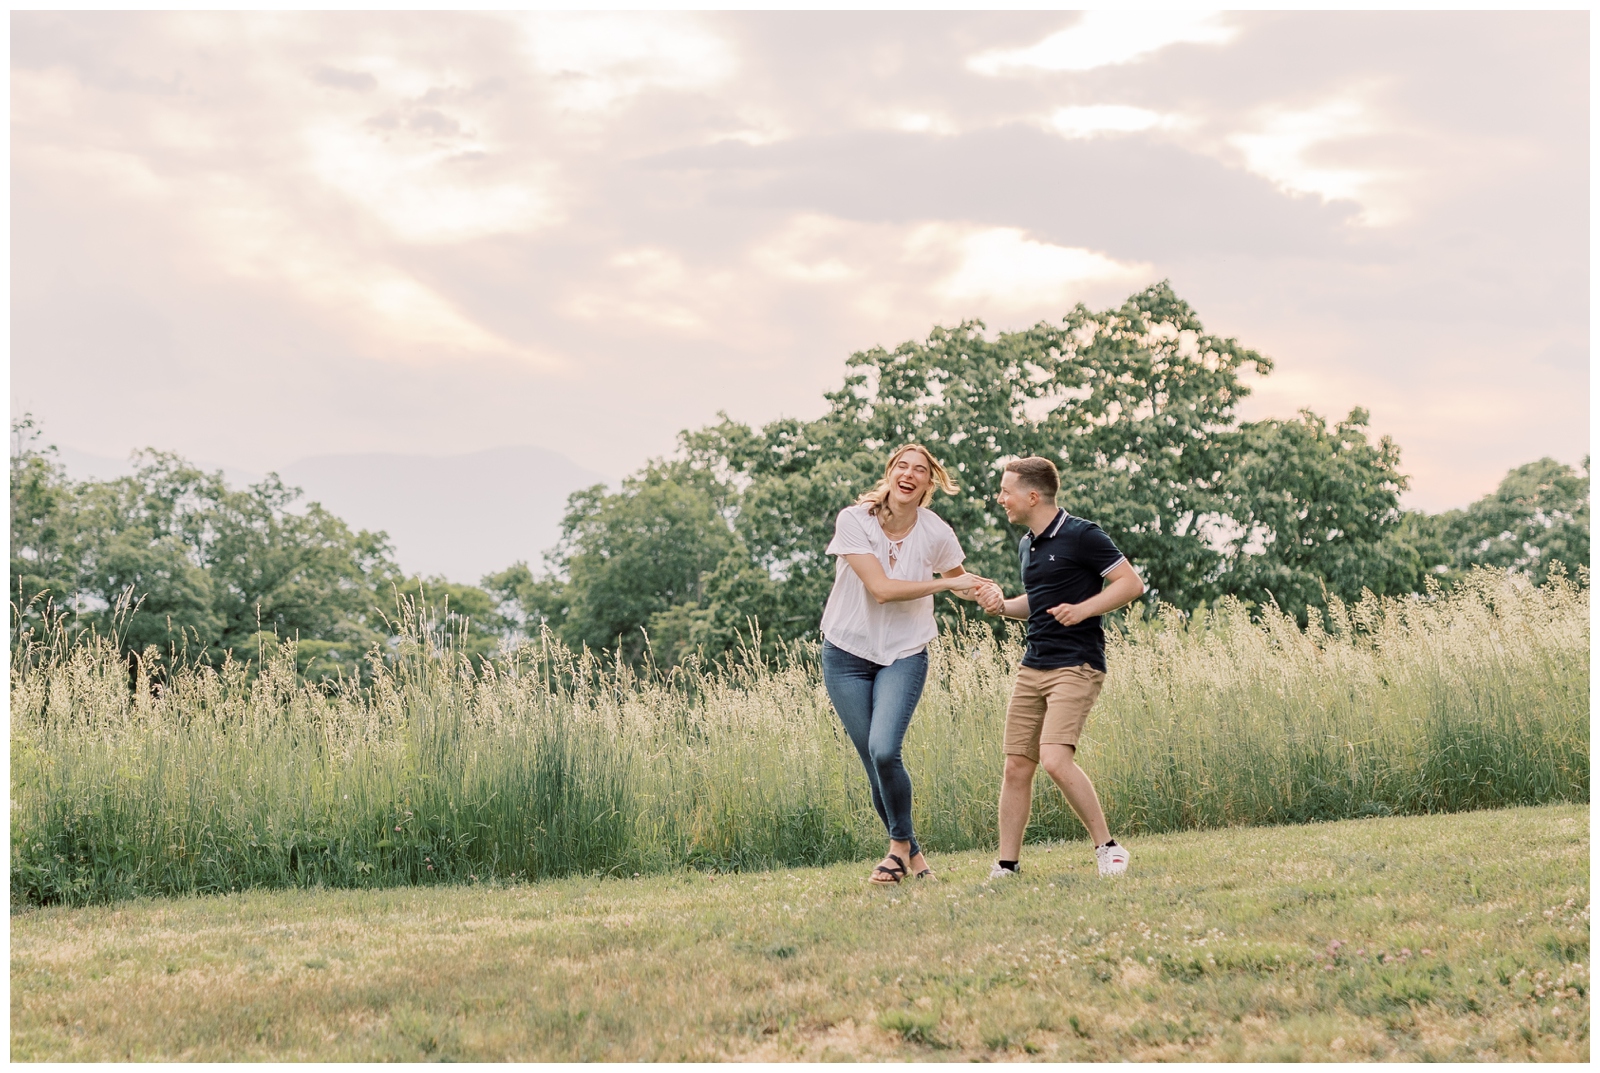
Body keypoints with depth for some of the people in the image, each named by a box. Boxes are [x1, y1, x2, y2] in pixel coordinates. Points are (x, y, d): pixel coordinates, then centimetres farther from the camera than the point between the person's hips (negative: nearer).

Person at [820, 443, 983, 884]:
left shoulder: (937, 534, -6)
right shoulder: (854, 521, -13)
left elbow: (957, 578, 15)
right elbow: (881, 588, -20)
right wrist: (947, 584, -18)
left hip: (904, 654, 0)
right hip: (847, 653, 0)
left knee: (884, 750, -21)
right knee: (874, 763, 0)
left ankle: (900, 843, 1)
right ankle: (911, 852, 19)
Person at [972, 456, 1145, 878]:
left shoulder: (1081, 535, -9)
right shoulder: (1027, 545, 17)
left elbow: (1131, 583, -9)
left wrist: (1084, 609, -20)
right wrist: (1002, 604, 11)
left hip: (1076, 665, -8)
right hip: (1032, 667, 8)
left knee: (1055, 759, -21)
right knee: (1017, 766, 4)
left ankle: (1108, 848, -9)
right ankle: (1006, 867, 10)